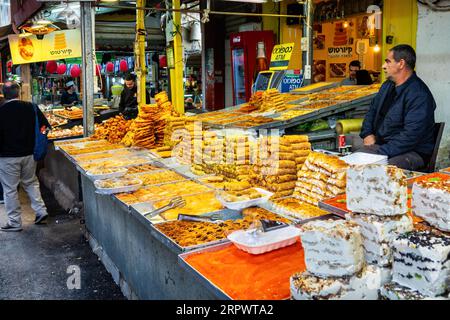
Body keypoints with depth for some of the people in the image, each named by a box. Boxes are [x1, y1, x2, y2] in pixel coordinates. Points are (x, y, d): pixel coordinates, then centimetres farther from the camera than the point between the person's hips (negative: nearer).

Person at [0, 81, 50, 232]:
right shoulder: (30, 107, -5)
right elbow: (44, 125, 2)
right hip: (29, 153, 4)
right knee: (31, 182, 21)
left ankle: (15, 222, 14)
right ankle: (41, 210, 14)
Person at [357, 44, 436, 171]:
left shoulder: (419, 95, -17)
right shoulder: (387, 86, 13)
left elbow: (411, 136, -24)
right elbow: (372, 110, 26)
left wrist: (381, 153, -26)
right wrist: (367, 133, 7)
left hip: (413, 152, -8)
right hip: (381, 144, 8)